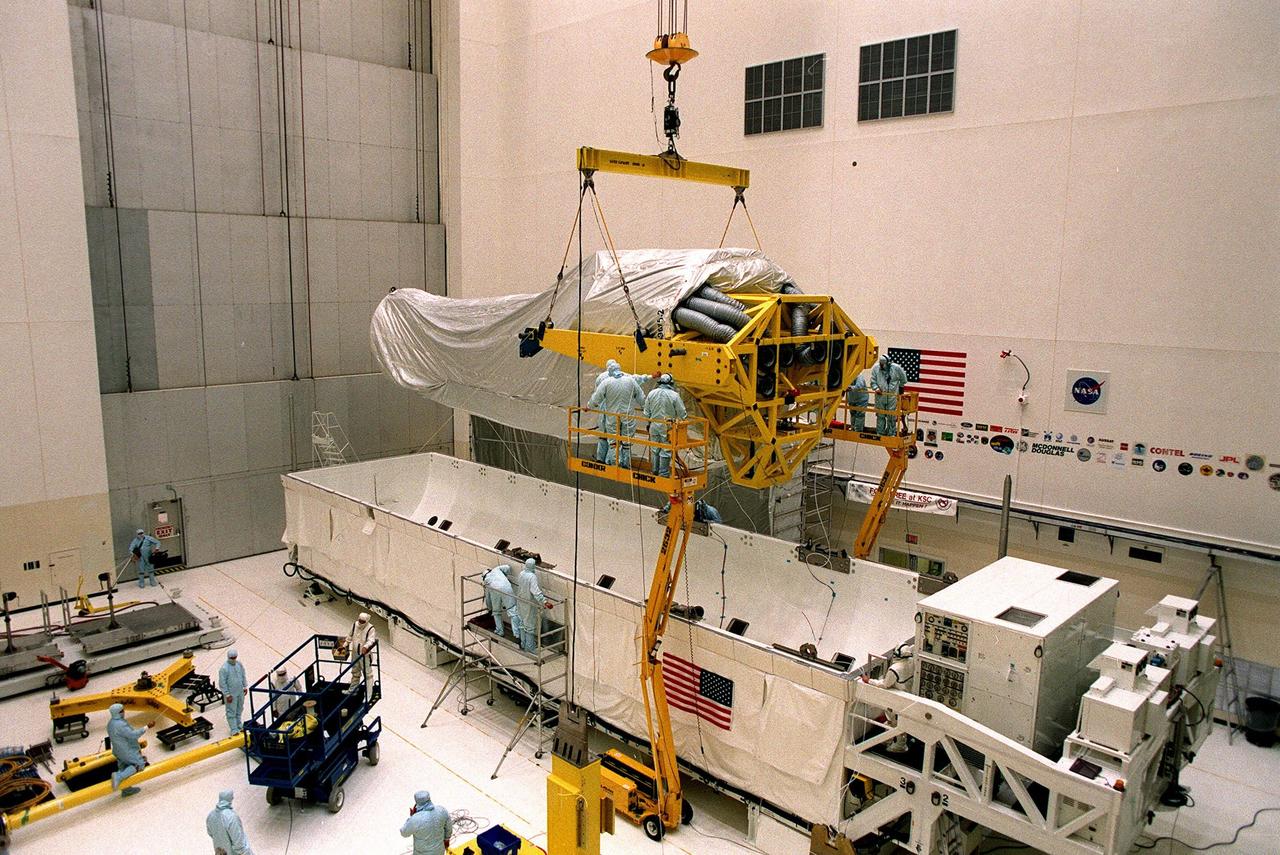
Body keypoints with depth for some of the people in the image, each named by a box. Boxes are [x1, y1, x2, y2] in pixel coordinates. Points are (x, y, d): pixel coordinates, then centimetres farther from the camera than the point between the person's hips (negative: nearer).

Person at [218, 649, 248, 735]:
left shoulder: (239, 664, -2)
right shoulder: (224, 668, -22)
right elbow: (222, 683, -18)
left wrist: (245, 686, 14)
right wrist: (227, 695, -17)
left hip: (240, 692, 7)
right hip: (231, 694, -7)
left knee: (239, 710, 19)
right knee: (231, 712, 3)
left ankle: (239, 726, 35)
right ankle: (234, 730, 12)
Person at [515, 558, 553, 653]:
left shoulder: (522, 573, -4)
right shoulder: (532, 577, -28)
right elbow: (536, 592, -36)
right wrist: (545, 602, -41)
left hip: (521, 601, 8)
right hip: (530, 604, -8)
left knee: (523, 622, 21)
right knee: (530, 625, 5)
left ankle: (523, 643, 34)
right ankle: (530, 647, 15)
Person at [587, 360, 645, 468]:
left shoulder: (606, 382, -9)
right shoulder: (631, 380, -3)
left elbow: (595, 399, -7)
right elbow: (641, 398, 5)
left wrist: (589, 406, 12)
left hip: (612, 417, -1)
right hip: (628, 417, 1)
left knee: (613, 443, 9)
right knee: (627, 443, 10)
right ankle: (625, 464, 14)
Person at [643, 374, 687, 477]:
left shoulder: (651, 393, -1)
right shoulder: (674, 395, -13)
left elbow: (646, 412, 6)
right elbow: (682, 414, -9)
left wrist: (649, 422, 21)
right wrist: (686, 414, 13)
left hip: (654, 426, 4)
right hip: (668, 427, -4)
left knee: (654, 449, 15)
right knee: (665, 451, 4)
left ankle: (655, 471, 25)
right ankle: (663, 473, 9)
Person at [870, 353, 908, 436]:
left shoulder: (896, 368, -5)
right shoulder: (876, 368, 0)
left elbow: (903, 379, 11)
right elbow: (873, 381, 4)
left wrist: (900, 387, 21)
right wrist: (876, 388, -14)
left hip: (892, 397, -2)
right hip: (880, 397, 2)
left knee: (891, 417, 1)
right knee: (880, 416, 9)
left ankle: (891, 434, 11)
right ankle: (880, 433, 19)